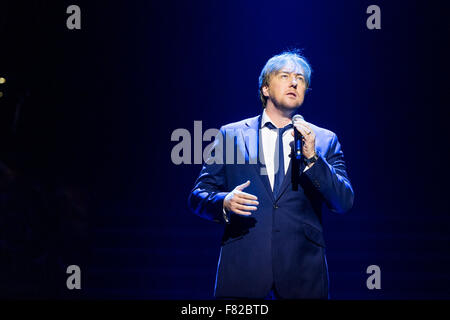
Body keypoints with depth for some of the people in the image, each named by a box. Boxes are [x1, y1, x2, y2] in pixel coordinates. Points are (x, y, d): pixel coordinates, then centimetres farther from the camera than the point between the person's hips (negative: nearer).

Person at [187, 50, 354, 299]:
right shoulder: (230, 135, 10)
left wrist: (312, 158, -11)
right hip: (242, 269, 0)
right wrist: (224, 203, -14)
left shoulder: (325, 141, 10)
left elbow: (344, 203, 1)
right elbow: (197, 196, 7)